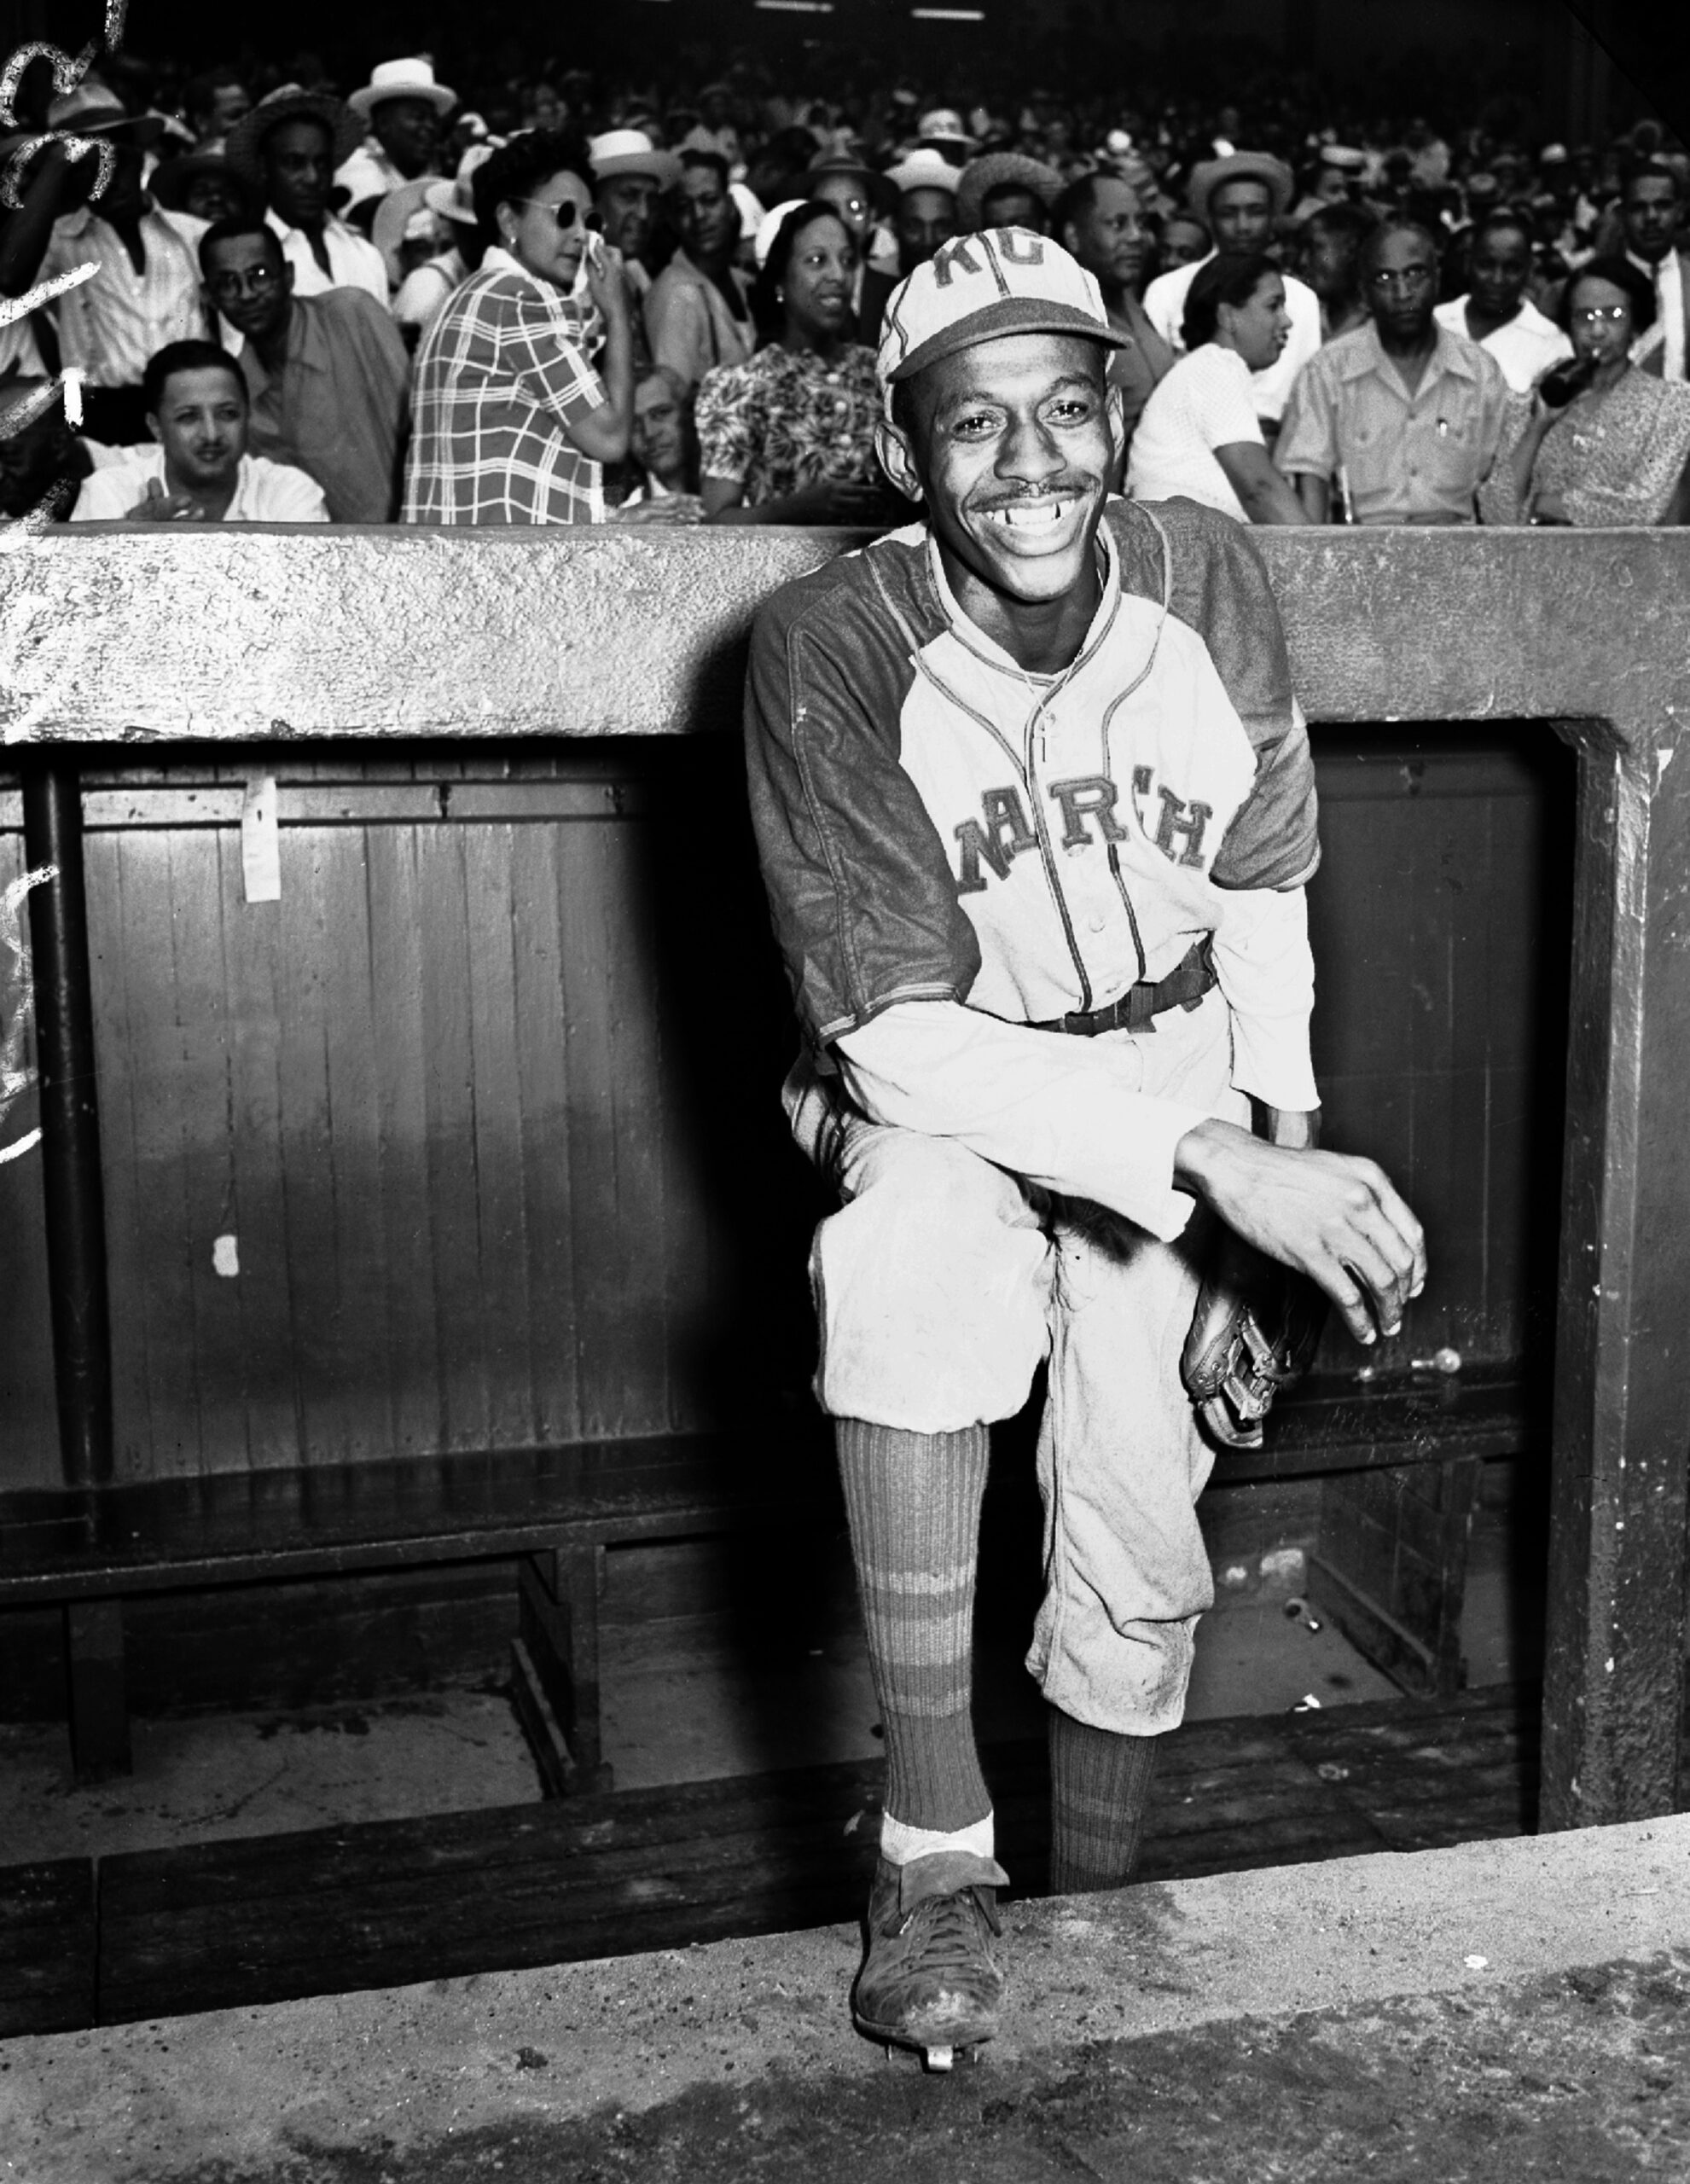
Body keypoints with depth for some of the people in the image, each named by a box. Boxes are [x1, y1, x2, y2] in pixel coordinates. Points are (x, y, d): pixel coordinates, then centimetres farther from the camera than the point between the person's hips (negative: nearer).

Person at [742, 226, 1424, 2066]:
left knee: (1140, 1569, -12)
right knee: (903, 1268, -37)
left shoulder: (1204, 577, -9)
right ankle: (933, 1852, -22)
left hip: (1189, 1084, 3)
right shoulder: (830, 646, -21)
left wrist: (1281, 1149, -5)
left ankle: (1097, 1912, 17)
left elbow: (1261, 900, 4)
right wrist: (1213, 1170, -31)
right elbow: (894, 1038, -24)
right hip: (946, 1095, -2)